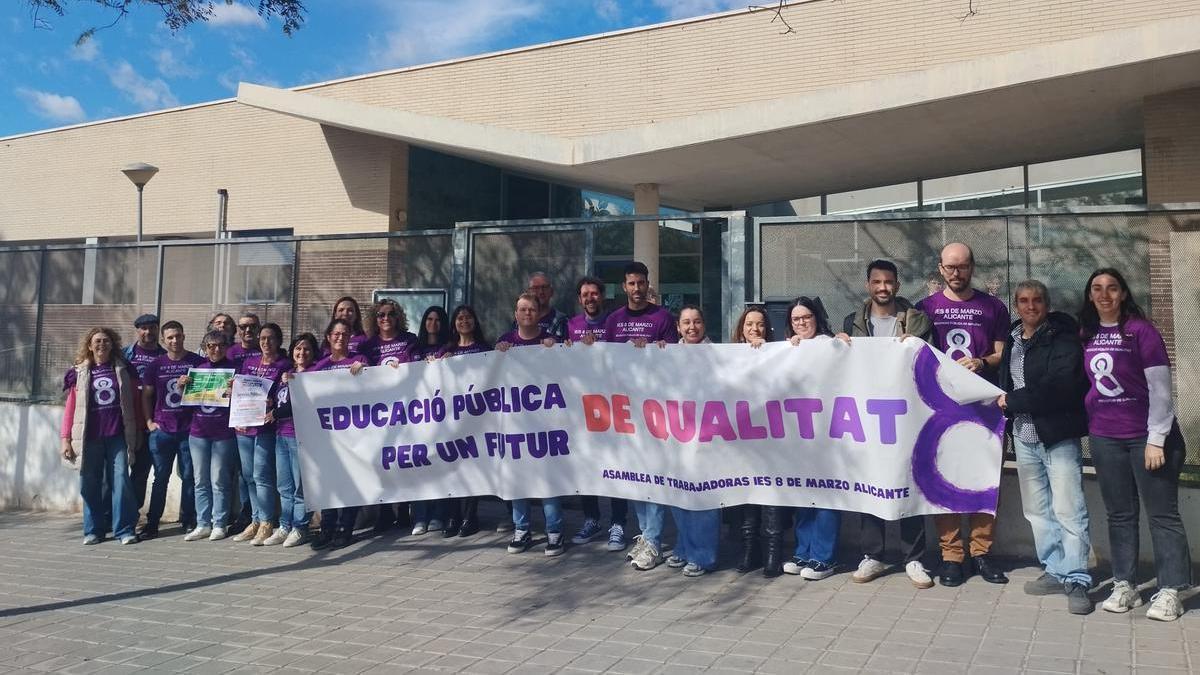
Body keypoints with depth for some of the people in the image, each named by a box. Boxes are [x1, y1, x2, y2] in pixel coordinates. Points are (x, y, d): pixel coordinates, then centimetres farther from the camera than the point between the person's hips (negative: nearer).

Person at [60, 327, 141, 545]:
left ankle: (125, 530, -2)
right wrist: (65, 438, 2)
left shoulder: (123, 369, 9)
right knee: (90, 484, 4)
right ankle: (93, 530, 14)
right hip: (90, 437, 1)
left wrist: (138, 432, 7)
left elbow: (134, 401, 10)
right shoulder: (79, 373, 9)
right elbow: (70, 406, 7)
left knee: (121, 480, -7)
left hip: (118, 436, -1)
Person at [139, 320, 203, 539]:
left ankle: (188, 521, 14)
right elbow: (146, 395, 13)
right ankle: (152, 524, 11)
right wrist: (149, 421, 5)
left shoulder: (197, 362, 2)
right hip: (162, 429, 1)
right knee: (160, 478, 5)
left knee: (189, 477, 4)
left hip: (189, 428, -1)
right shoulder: (156, 365, 8)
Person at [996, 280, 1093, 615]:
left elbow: (1059, 387, -20)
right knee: (1037, 510, 12)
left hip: (1058, 436, -6)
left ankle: (1076, 581, 3)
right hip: (1024, 436, 6)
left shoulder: (1063, 338, -9)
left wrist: (1011, 401, -12)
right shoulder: (1012, 339, 10)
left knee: (1068, 510, -5)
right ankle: (1055, 571, 23)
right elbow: (1004, 379, 20)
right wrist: (1006, 402, -1)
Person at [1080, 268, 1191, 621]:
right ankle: (1124, 586, 16)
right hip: (1105, 439, 5)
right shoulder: (1088, 336, 5)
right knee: (1119, 515, 9)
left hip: (1146, 436, -5)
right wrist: (1089, 427, 11)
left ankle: (1170, 591, 5)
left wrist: (1156, 440, -13)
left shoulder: (1141, 330, -8)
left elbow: (1160, 389, -10)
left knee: (1162, 514, 1)